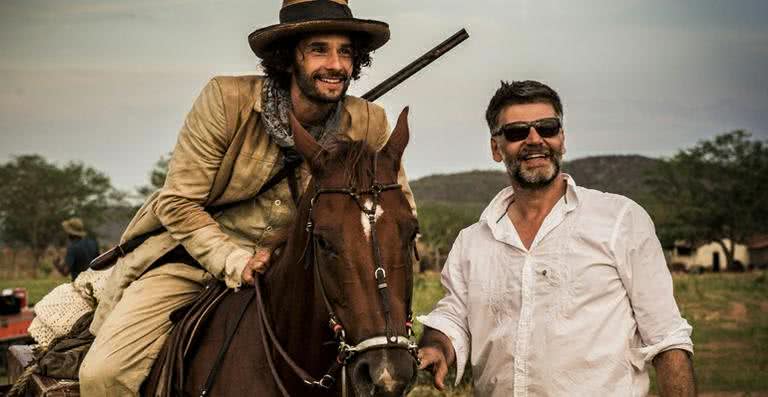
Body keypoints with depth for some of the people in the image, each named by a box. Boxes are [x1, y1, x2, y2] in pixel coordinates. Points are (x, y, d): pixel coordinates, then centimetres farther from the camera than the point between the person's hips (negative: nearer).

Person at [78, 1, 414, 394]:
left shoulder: (369, 125, -12)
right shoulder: (226, 100, -19)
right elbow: (178, 203, -14)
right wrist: (235, 261, -24)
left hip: (289, 270, 2)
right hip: (193, 255, -2)